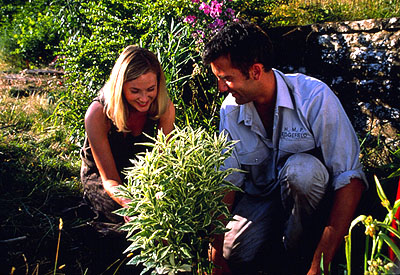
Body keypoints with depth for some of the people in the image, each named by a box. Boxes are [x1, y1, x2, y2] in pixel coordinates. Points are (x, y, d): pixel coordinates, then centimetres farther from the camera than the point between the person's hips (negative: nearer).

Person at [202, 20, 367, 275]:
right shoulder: (230, 110, -6)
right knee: (237, 254, -25)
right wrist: (217, 253, -11)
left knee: (300, 169, -36)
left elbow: (350, 178, -23)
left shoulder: (314, 96, -21)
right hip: (260, 197, 3)